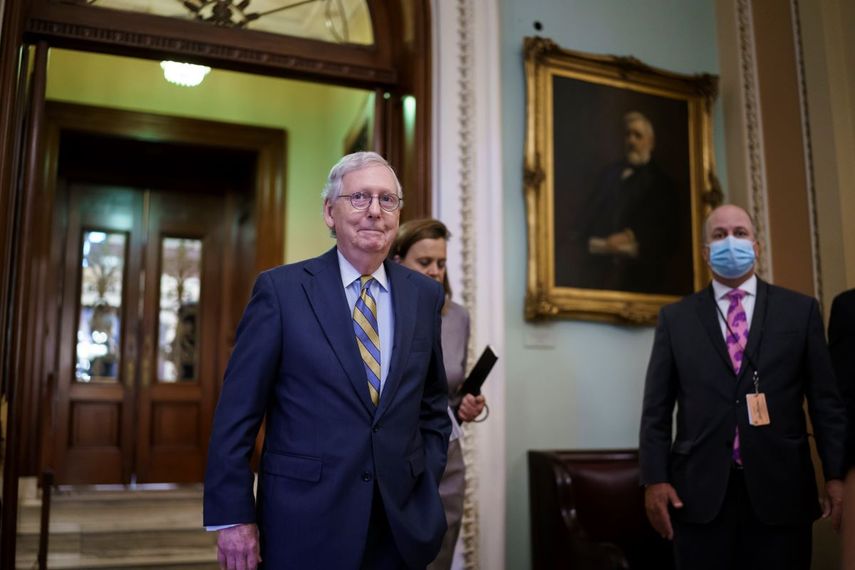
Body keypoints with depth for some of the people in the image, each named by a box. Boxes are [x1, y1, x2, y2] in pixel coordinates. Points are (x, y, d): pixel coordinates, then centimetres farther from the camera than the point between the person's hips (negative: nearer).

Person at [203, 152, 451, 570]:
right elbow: (237, 411, -7)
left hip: (403, 521, 3)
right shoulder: (281, 288, -7)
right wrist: (232, 515, -8)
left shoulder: (424, 295, 3)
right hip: (305, 520, -3)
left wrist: (426, 486, 4)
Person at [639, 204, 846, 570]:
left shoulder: (800, 310, 9)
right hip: (700, 491, 0)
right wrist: (654, 480, -3)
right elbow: (656, 408, 5)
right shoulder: (675, 318, 8)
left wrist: (836, 475, -1)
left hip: (781, 489, 0)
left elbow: (826, 400, 6)